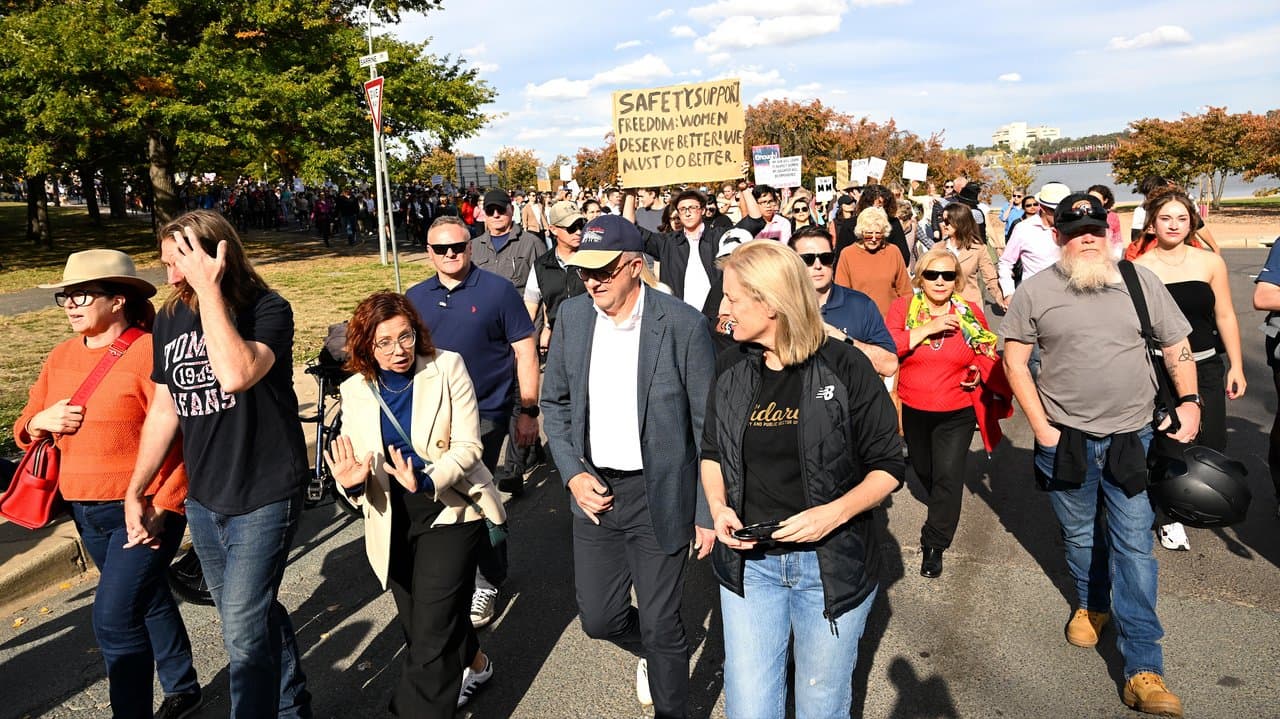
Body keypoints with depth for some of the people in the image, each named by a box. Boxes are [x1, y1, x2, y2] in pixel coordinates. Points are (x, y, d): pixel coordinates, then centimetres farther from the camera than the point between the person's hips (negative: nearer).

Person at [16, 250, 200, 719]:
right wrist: (40, 422, -9)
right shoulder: (61, 357, 7)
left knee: (114, 617, -11)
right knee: (148, 600, 21)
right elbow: (24, 429, 14)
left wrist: (162, 509, -22)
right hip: (86, 513, 8)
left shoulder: (150, 352, -16)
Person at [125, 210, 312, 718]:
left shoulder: (267, 310, -14)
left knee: (243, 631, -5)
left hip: (263, 498, -6)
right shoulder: (170, 319, 4)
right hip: (202, 500, 6)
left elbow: (236, 374, -35)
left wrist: (208, 289, -29)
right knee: (256, 616, 19)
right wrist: (135, 491, 13)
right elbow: (164, 410, 12)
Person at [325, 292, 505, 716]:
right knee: (419, 628, 18)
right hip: (393, 523, 4)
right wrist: (353, 481, -20)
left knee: (431, 636, -11)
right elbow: (354, 462, 4)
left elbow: (467, 446, -12)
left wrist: (424, 481, -29)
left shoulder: (447, 368, -8)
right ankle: (472, 665, 47)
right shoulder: (355, 391, 1)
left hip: (448, 511, -4)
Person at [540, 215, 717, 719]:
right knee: (599, 619, 13)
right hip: (593, 489, 4)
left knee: (660, 625, 7)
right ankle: (653, 653, 47)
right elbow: (555, 402, 9)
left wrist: (708, 513, -7)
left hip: (658, 494, -4)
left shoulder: (683, 325, -15)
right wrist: (572, 475, -3)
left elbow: (706, 426, -9)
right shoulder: (572, 315, -1)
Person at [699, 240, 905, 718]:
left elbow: (888, 466, -6)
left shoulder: (845, 366, -12)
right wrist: (718, 505, -7)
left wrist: (836, 512, -22)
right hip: (749, 561, 3)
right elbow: (712, 451, 12)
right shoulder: (730, 367, 0)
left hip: (831, 563, -2)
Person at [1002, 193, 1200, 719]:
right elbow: (1014, 359, -3)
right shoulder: (1035, 291, -5)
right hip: (1065, 437, 0)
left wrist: (1189, 401, -4)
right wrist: (1040, 427, -7)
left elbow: (1176, 345, 9)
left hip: (1131, 437, 0)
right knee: (1079, 535, 16)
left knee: (1134, 545, 0)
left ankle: (1143, 668, 6)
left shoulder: (1140, 281, 0)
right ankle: (1092, 604, 45)